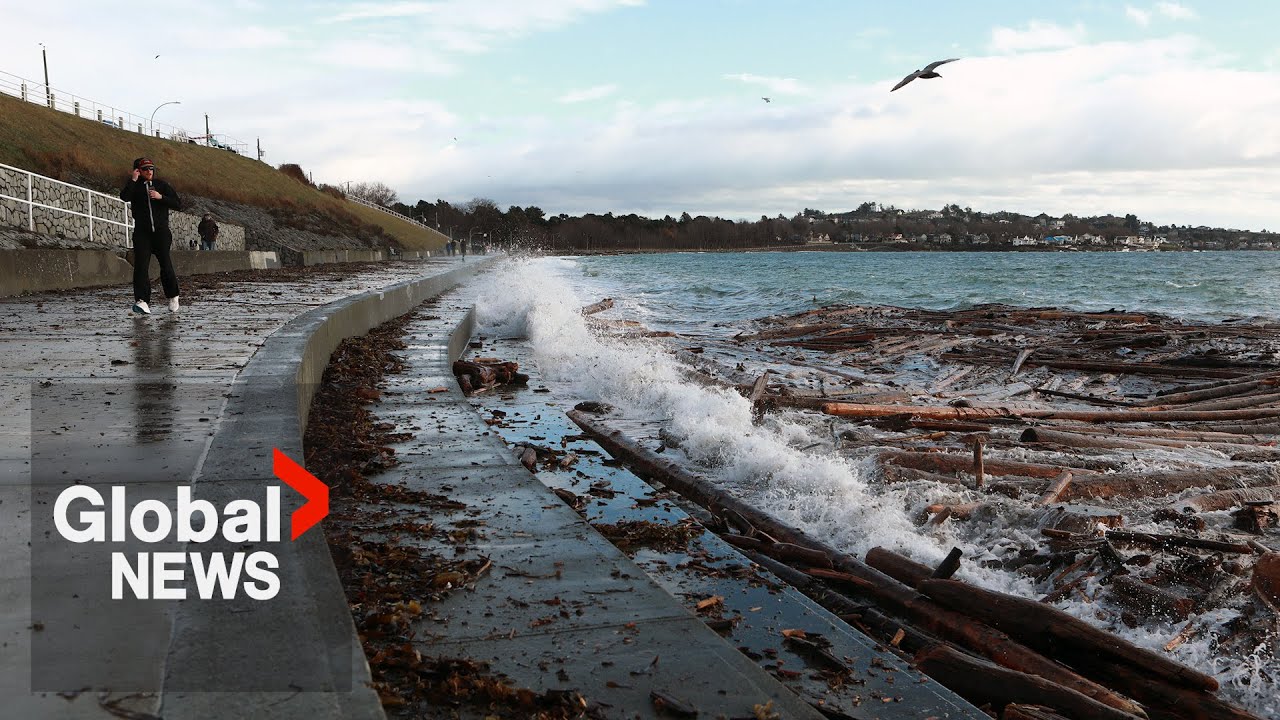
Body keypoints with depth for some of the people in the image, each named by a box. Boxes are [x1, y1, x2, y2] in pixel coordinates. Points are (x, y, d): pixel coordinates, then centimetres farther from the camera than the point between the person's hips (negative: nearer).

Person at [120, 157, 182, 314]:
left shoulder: (162, 185, 8)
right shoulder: (135, 187, 7)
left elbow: (178, 205, 2)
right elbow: (124, 197, -14)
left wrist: (161, 197, -10)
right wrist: (133, 179, -14)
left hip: (161, 232, 0)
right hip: (142, 232, 0)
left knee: (166, 266, -4)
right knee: (141, 266, -11)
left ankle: (173, 296, 17)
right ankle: (142, 301, -16)